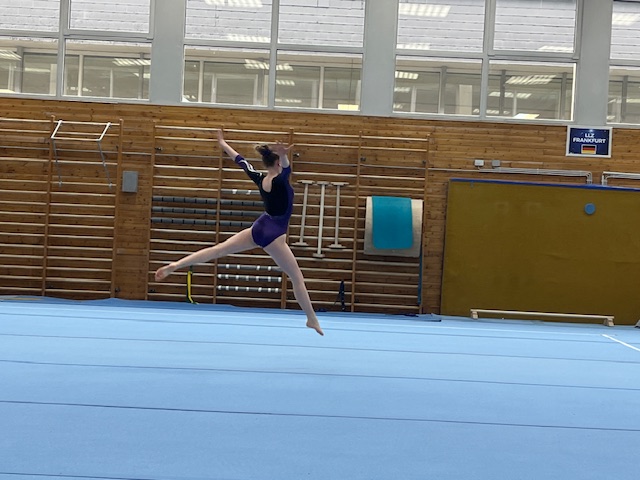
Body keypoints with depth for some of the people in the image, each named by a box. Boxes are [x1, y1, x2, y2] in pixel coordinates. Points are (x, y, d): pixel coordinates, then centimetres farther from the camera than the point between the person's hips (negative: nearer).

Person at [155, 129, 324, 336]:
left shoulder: (259, 179, 1)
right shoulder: (280, 181, -20)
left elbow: (241, 161, 15)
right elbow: (286, 168, -43)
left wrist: (223, 143, 30)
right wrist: (284, 156, -67)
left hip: (258, 228, 7)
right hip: (273, 236, -6)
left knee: (218, 249, 10)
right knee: (297, 278, 3)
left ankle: (174, 265, 2)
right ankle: (312, 319, 7)